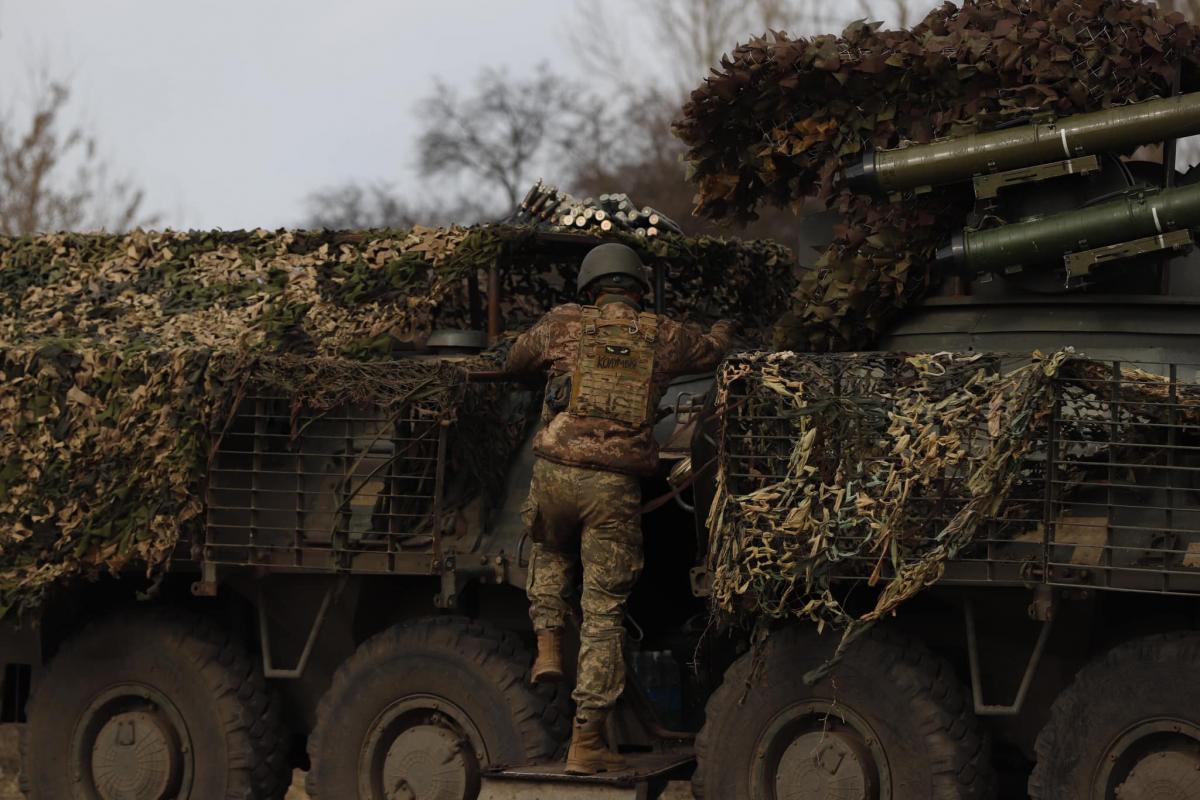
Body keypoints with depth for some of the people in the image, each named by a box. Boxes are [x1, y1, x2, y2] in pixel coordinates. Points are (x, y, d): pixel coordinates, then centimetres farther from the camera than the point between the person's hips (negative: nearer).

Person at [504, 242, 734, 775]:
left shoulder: (564, 324, 7)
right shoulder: (663, 337, 9)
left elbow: (514, 363, 25)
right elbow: (708, 353, 32)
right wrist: (722, 331, 56)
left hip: (556, 471, 1)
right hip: (615, 487, -1)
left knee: (551, 553, 36)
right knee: (604, 615, 3)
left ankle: (548, 645, 16)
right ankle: (586, 741, -1)